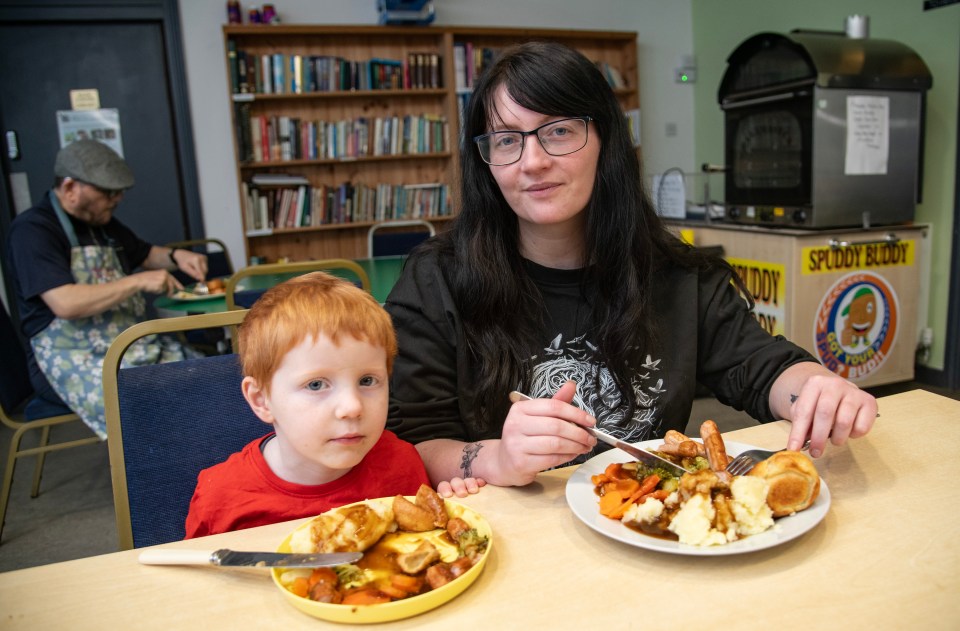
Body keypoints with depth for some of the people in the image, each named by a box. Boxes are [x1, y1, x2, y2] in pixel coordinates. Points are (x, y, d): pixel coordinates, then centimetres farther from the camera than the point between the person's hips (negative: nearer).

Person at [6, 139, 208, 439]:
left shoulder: (104, 223, 14)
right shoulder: (32, 229, -10)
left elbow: (145, 254, 31)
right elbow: (65, 304, -23)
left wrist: (176, 256, 8)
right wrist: (138, 282, -19)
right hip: (73, 359, -7)